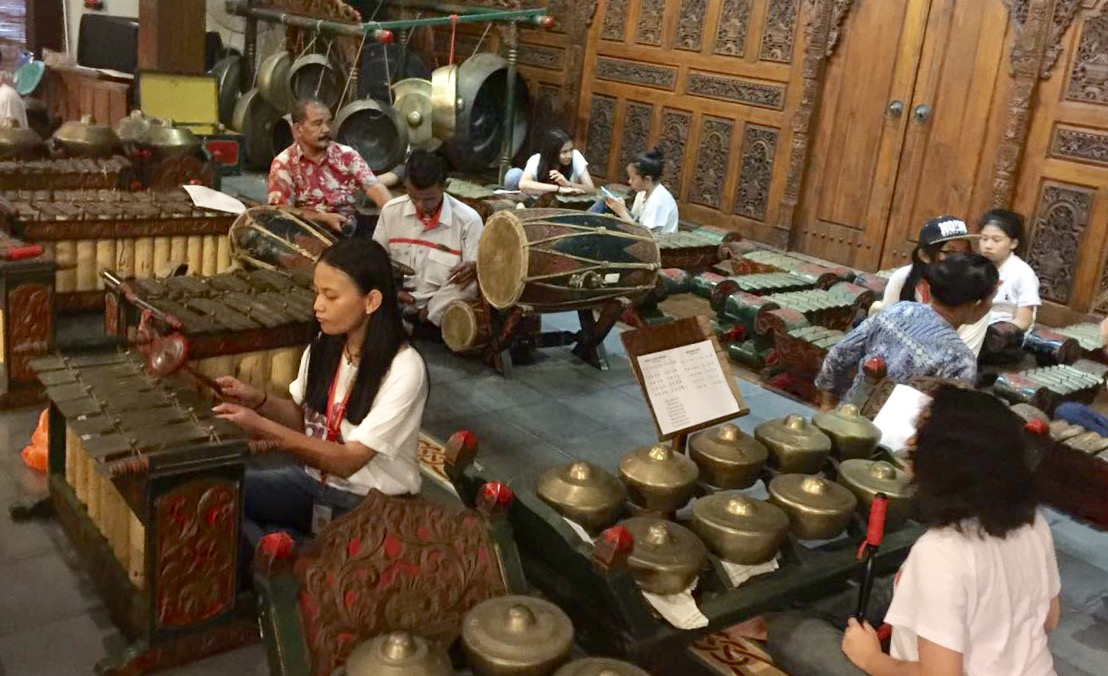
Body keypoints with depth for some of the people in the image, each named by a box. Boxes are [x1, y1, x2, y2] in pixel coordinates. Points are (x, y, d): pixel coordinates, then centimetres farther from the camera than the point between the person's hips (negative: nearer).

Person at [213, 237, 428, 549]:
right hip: (314, 479, 6)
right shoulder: (323, 347, 0)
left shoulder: (403, 370, -20)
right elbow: (301, 418, 12)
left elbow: (348, 461, -22)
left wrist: (263, 427, -25)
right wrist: (258, 400, -8)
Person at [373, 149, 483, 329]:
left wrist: (473, 269, -29)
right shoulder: (391, 211, 2)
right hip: (395, 305, 0)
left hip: (441, 312, 0)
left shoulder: (468, 220, -8)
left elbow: (482, 272, -5)